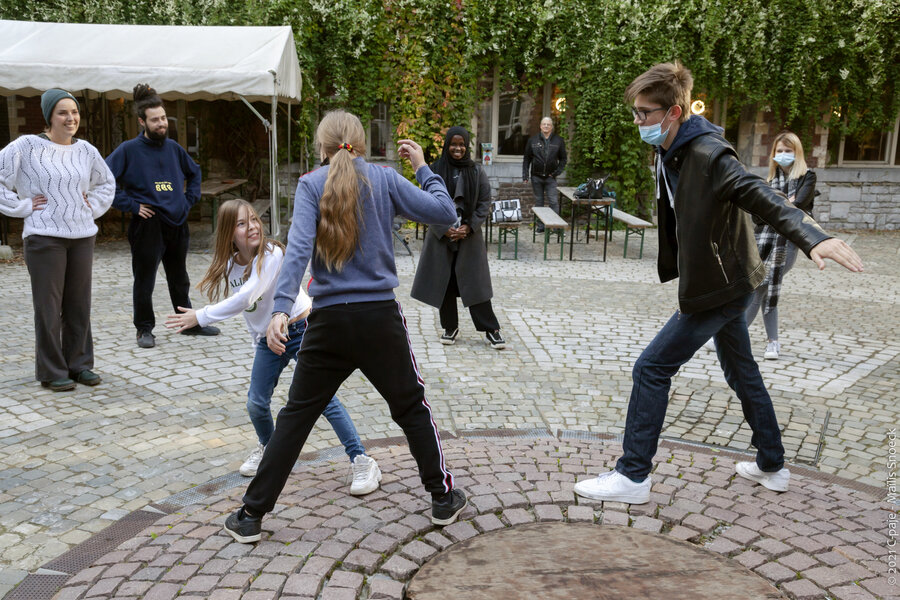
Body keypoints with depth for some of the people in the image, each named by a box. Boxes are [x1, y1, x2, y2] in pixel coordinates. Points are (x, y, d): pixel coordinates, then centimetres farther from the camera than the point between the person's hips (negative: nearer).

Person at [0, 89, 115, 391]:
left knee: (79, 304, 9)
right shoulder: (27, 147, -5)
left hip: (82, 236, 5)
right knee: (48, 306, -1)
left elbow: (107, 183, 26)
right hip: (44, 237, -4)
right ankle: (51, 372, 9)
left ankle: (79, 364, 20)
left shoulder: (86, 150, 10)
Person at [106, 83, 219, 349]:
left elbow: (194, 172, 25)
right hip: (148, 225, -5)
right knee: (144, 281, 3)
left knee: (180, 279, 17)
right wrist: (131, 205, -12)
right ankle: (144, 329, 17)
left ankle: (190, 322, 30)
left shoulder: (173, 148, 9)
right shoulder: (128, 150, -7)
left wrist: (189, 199, 12)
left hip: (178, 224, 5)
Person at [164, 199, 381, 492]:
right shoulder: (228, 266, 0)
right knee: (256, 403, 4)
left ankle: (362, 462, -3)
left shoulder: (272, 254, -21)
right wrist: (258, 339, 13)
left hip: (301, 330, -6)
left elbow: (246, 298, -29)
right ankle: (268, 448, 36)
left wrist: (200, 317, -27)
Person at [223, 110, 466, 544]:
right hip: (380, 317, 0)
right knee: (412, 408, 17)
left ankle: (251, 516, 17)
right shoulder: (384, 179, 3)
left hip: (330, 321, 0)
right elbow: (444, 213, 4)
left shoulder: (311, 185, 0)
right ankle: (443, 499, 27)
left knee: (295, 417, 10)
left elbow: (299, 247, -14)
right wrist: (422, 169, 16)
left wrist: (281, 308, -22)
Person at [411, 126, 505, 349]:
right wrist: (444, 229, -11)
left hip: (469, 236, -1)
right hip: (441, 235, 1)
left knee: (475, 282, -1)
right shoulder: (435, 170, 0)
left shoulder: (476, 172, 2)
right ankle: (450, 327, 20)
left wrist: (468, 227, -10)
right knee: (444, 281, 5)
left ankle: (491, 329, 7)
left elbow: (485, 203, 2)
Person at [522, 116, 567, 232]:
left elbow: (563, 158, 8)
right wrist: (525, 175, -1)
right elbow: (527, 158, 6)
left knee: (554, 202, -7)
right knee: (539, 202, 8)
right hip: (536, 177, 1)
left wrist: (557, 172, -3)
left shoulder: (558, 141, 2)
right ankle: (540, 225, 16)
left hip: (550, 177, -1)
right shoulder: (533, 140, 3)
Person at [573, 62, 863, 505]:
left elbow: (760, 195, -35)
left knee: (651, 369, -7)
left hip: (721, 286, -10)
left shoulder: (708, 154, -23)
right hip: (719, 281, 10)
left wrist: (813, 237, -50)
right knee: (741, 372, 20)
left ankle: (633, 476, 2)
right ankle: (772, 467, 37)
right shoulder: (669, 155, 6)